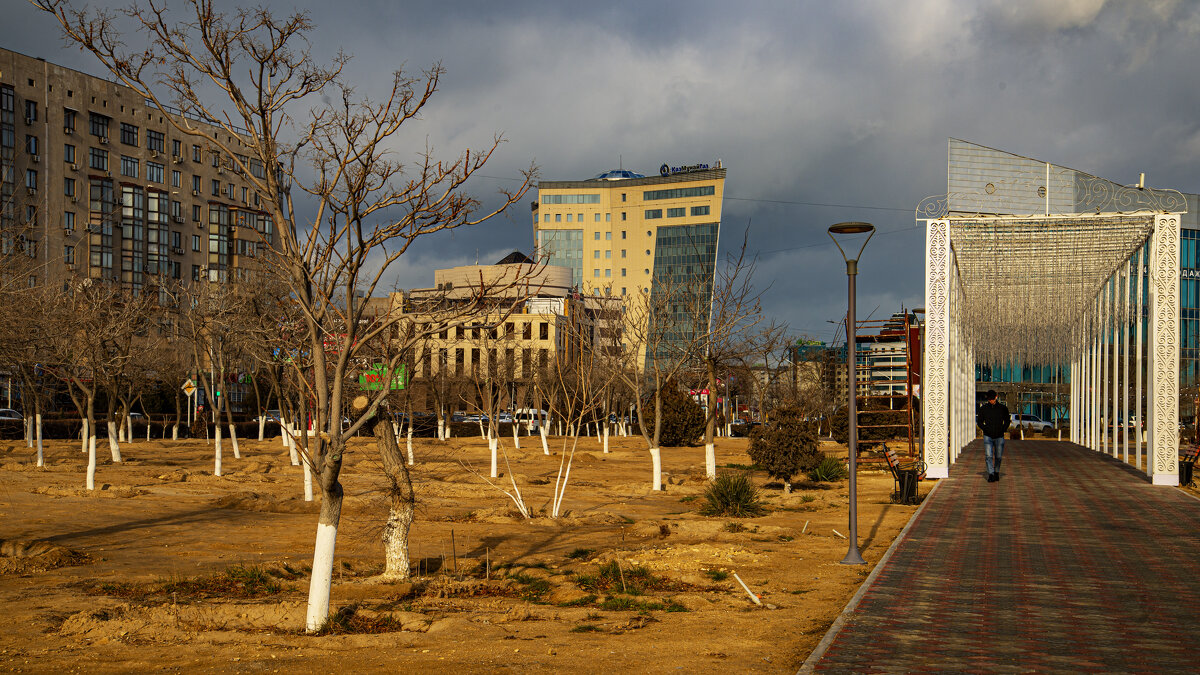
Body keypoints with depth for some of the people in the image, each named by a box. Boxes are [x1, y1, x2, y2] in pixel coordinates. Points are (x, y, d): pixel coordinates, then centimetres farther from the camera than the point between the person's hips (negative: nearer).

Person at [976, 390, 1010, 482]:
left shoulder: (1003, 408, 1)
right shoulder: (983, 408, 1)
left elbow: (1007, 420, 11)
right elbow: (979, 421, 9)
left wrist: (1003, 429, -3)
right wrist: (985, 429, -6)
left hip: (999, 436, 0)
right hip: (988, 436, 0)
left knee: (998, 457, 8)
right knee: (988, 456, -11)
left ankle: (996, 473, 26)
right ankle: (991, 475, -12)